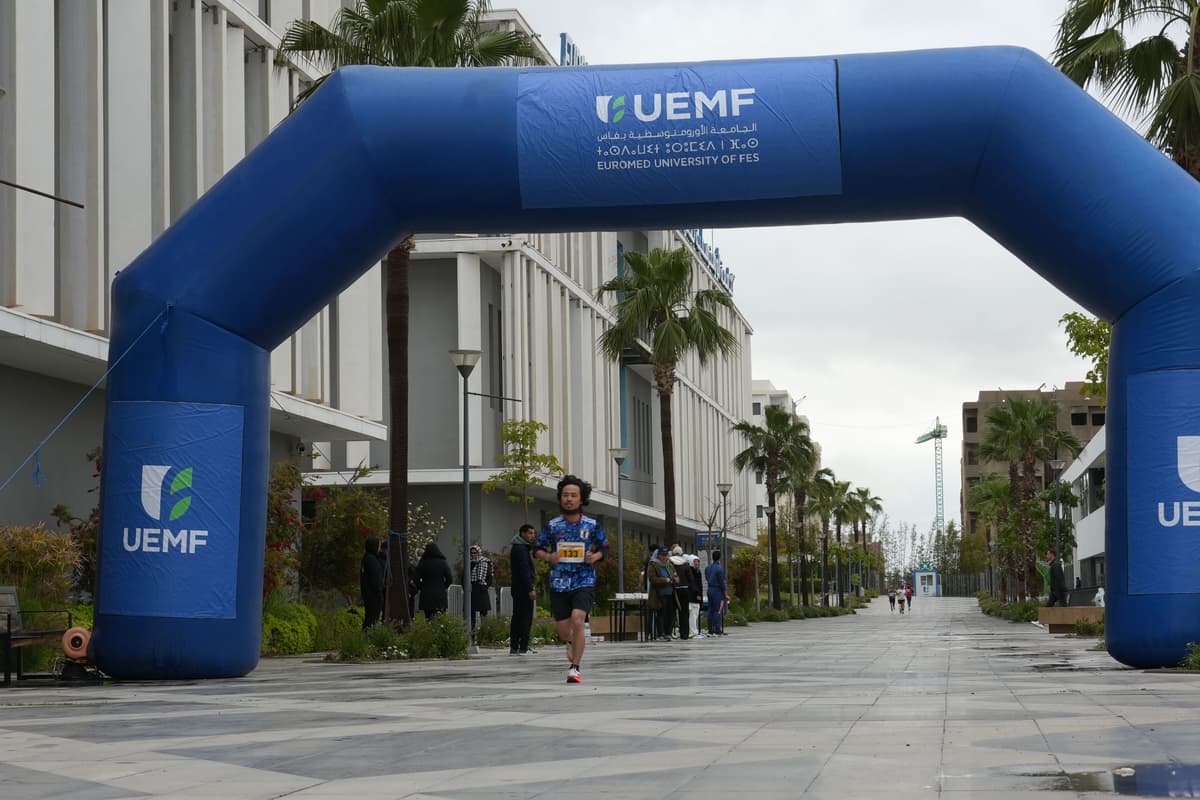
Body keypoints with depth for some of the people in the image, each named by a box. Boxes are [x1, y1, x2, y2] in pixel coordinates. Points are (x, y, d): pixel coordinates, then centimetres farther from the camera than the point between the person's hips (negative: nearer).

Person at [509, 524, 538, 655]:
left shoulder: (518, 548, 19)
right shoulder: (521, 549, -13)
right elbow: (524, 570, -20)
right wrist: (530, 589, -22)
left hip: (517, 589, 11)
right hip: (524, 589, -11)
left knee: (517, 617, 11)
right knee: (526, 618, -9)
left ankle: (514, 647, 13)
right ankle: (523, 648, -11)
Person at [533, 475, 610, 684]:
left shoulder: (592, 525, 2)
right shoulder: (552, 525, 2)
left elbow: (604, 547, 14)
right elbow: (537, 549, 10)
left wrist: (596, 556, -8)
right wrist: (548, 557, -11)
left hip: (584, 582, -2)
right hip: (559, 583, 2)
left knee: (577, 619, -23)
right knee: (563, 630, 6)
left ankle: (575, 668, -15)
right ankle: (572, 644, 44)